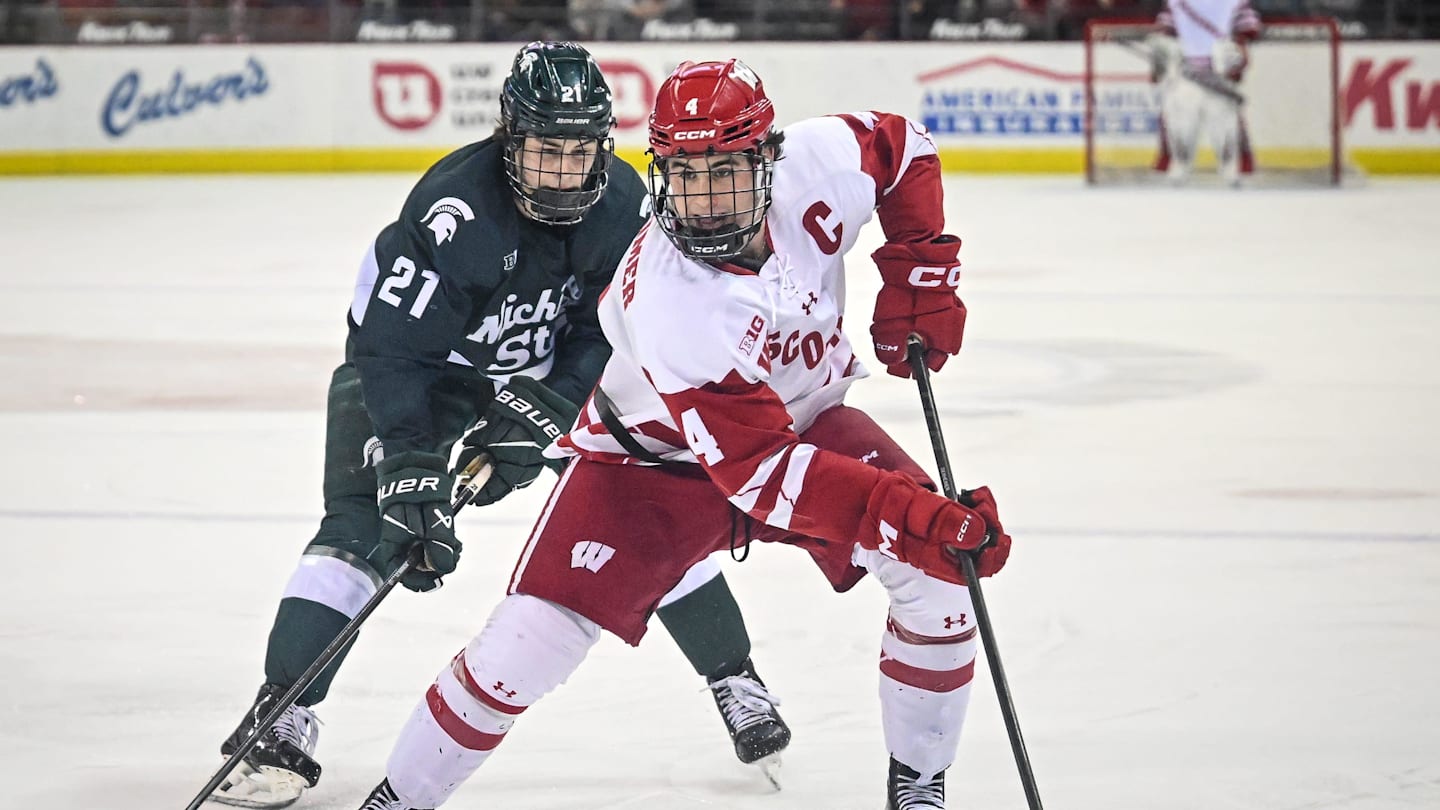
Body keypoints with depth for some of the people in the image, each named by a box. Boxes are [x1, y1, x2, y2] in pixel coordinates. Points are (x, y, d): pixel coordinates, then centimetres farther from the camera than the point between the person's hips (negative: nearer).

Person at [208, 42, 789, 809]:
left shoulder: (622, 203, -20)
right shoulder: (453, 210, -35)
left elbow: (609, 333, -13)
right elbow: (390, 347, -33)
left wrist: (539, 416, -25)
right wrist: (411, 470, -39)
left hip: (554, 371, 4)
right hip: (423, 365, -4)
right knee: (365, 524, -21)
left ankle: (734, 680, 16)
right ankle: (281, 724, -20)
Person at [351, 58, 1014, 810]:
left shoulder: (820, 160, -25)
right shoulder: (666, 302, -38)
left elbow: (903, 149, 1)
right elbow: (762, 471, -41)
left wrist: (920, 272, -10)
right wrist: (908, 514, -49)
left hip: (803, 413, 5)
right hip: (658, 455, -5)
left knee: (936, 567, -15)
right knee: (532, 635, -15)